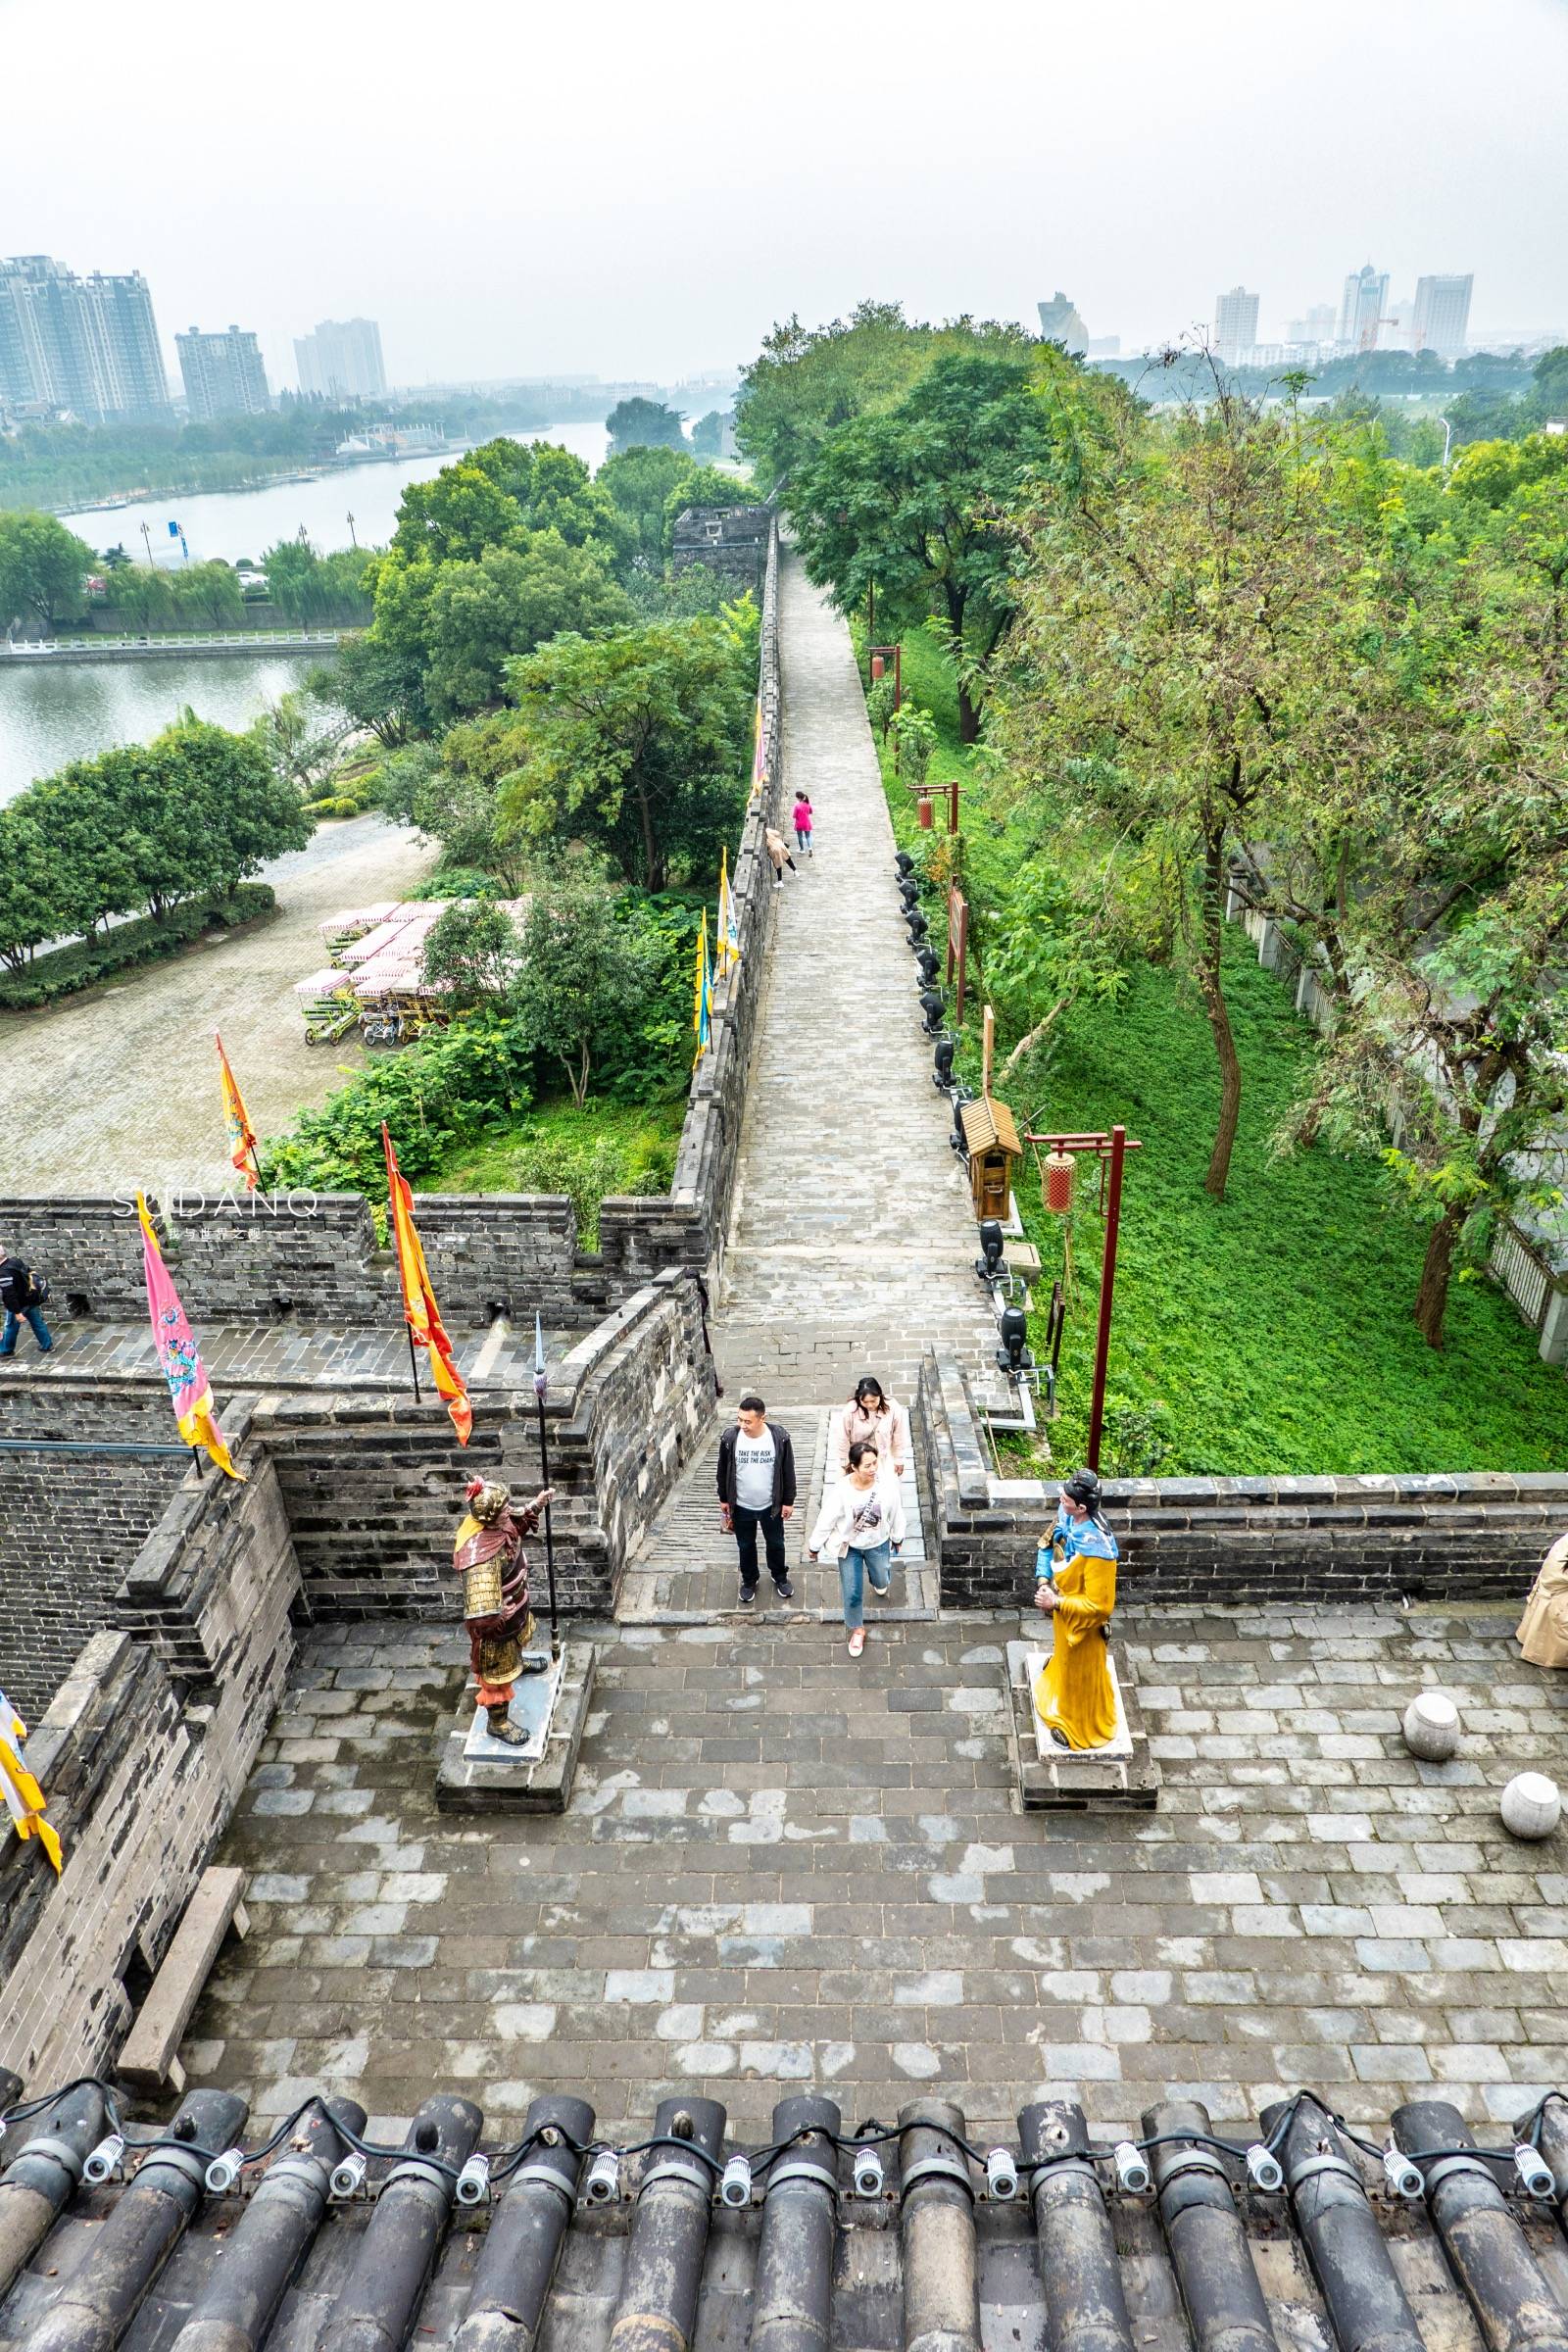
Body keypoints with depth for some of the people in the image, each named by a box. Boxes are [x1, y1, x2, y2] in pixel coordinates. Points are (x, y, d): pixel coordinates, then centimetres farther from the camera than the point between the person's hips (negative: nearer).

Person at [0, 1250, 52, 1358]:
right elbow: (29, 1271, 15)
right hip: (32, 1299, 8)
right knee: (37, 1322, 16)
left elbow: (10, 1295, -29)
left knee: (10, 1326, 10)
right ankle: (48, 1345, 22)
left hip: (20, 1303, -8)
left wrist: (16, 1312, -26)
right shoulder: (15, 1261, -1)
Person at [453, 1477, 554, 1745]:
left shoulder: (496, 1525, -17)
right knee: (498, 1673, 15)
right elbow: (481, 1615, -46)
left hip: (514, 1608, 8)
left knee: (516, 1644, 38)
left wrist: (537, 1504, -1)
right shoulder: (480, 1556, -43)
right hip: (496, 1622, -8)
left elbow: (517, 1525, 9)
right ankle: (498, 1724, 37)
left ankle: (519, 1662, 70)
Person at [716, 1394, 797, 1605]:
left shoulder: (780, 1437, -22)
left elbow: (788, 1471, -8)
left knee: (776, 1543, 21)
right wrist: (724, 1499, 4)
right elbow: (723, 1471, -4)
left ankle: (780, 1577, 48)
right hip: (741, 1506, 0)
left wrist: (788, 1501, -3)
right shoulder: (730, 1438, -20)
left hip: (771, 1505, 0)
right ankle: (749, 1580, 46)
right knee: (746, 1546, 20)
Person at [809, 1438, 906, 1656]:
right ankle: (856, 1629, 37)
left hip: (878, 1544, 2)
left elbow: (896, 1514, -7)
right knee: (852, 1594, 7)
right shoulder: (841, 1491, -32)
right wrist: (814, 1547, -4)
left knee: (882, 1582, 27)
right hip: (849, 1547, -2)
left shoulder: (886, 1485, -27)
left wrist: (897, 1538, 8)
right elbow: (826, 1521, -16)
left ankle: (876, 1580, 66)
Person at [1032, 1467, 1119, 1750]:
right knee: (1064, 1654, 36)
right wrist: (1043, 1580, -10)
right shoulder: (1067, 1515, -19)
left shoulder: (1097, 1549, -41)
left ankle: (1078, 1725, 45)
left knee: (1080, 1670, 20)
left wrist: (1057, 1603, -28)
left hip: (1082, 1619, -6)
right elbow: (1048, 1543, 1)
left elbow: (1098, 1605, -32)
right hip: (1062, 1603, 6)